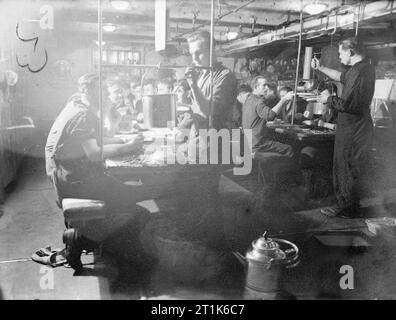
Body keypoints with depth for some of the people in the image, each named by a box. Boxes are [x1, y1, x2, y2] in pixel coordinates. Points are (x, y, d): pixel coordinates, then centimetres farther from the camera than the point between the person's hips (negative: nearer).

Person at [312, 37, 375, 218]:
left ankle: (348, 209, 14)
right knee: (344, 167, 19)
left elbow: (347, 104, -28)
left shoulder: (360, 71, -23)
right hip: (354, 127, 10)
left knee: (348, 169, 1)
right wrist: (320, 68, 25)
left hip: (353, 130, -10)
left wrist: (328, 100, -13)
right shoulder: (361, 68, 11)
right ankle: (346, 204, 31)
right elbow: (341, 77, 28)